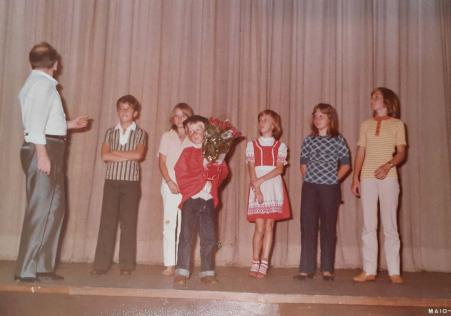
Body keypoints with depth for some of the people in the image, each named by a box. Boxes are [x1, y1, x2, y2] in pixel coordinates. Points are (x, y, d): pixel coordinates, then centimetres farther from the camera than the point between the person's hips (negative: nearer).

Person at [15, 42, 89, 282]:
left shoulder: (35, 82, 21)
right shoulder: (43, 83, -9)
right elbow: (36, 121, -19)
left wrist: (68, 124, 29)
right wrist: (42, 154, -24)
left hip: (47, 149, 10)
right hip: (44, 149, -10)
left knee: (55, 207, 12)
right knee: (40, 210, -7)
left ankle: (42, 266, 19)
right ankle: (26, 270, -1)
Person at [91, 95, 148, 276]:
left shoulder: (140, 134, 6)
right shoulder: (110, 132, 11)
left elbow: (138, 154, -11)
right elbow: (104, 156, -2)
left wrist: (115, 153, -4)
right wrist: (128, 156, -9)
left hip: (131, 182, -2)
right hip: (111, 180, 2)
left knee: (128, 223, 0)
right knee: (107, 221, -1)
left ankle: (126, 265, 6)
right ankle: (101, 264, 4)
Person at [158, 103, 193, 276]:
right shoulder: (167, 136, 11)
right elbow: (162, 161, 7)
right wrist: (169, 182, -7)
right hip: (170, 184, 1)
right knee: (169, 223, -2)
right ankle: (169, 264, 1)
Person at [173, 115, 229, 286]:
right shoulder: (187, 152, 7)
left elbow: (224, 172, 8)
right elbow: (181, 176, -3)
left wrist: (214, 166, -10)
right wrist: (203, 174, -7)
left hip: (209, 200, 3)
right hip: (191, 199, -3)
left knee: (209, 237, 4)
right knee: (186, 236, -4)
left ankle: (207, 272, 12)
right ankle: (182, 272, 1)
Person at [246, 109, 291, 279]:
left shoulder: (280, 146, 10)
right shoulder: (252, 145, 11)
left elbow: (279, 169, -3)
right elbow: (251, 170, 0)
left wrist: (261, 180, -14)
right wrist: (256, 188, -12)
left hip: (274, 187, 0)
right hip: (257, 187, 0)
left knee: (269, 226, -1)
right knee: (259, 227, -4)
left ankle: (264, 266, 3)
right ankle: (255, 265, 4)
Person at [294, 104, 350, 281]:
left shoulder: (338, 140, 1)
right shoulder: (308, 140, 7)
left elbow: (345, 165, 5)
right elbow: (303, 164, 12)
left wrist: (334, 179, -1)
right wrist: (308, 179, 2)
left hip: (330, 188, -2)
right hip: (309, 188, 2)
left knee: (328, 228, 4)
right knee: (307, 227, 1)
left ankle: (327, 269, 12)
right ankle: (306, 268, 6)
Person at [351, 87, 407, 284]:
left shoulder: (397, 124, 6)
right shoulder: (365, 125, 14)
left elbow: (401, 153, 0)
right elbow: (360, 153, 12)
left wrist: (388, 165, -19)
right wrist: (355, 177, 4)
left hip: (388, 178, -2)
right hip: (367, 178, 3)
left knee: (390, 225, -2)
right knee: (368, 226, 2)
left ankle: (394, 271, 3)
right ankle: (369, 270, 5)